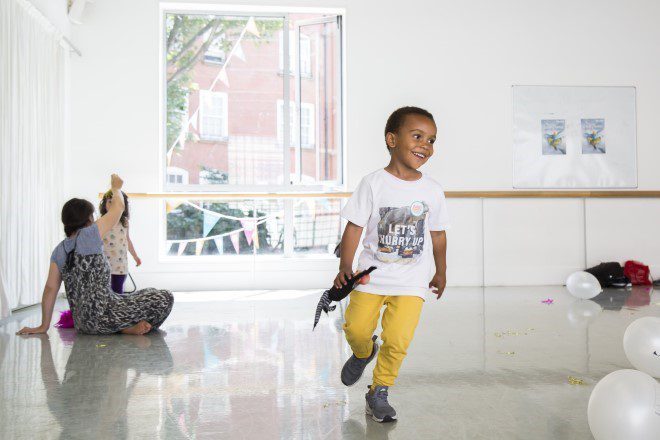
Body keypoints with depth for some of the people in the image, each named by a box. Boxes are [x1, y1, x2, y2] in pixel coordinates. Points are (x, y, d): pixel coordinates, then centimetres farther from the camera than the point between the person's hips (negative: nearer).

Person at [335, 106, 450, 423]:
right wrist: (345, 268, -13)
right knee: (356, 329, 1)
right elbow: (354, 227, -6)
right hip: (372, 275, 0)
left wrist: (440, 273, 20)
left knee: (397, 340, -9)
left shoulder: (432, 191, 0)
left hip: (412, 281, 1)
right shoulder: (373, 183, -7)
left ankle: (378, 394, 13)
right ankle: (363, 353, 39)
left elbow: (438, 234, 12)